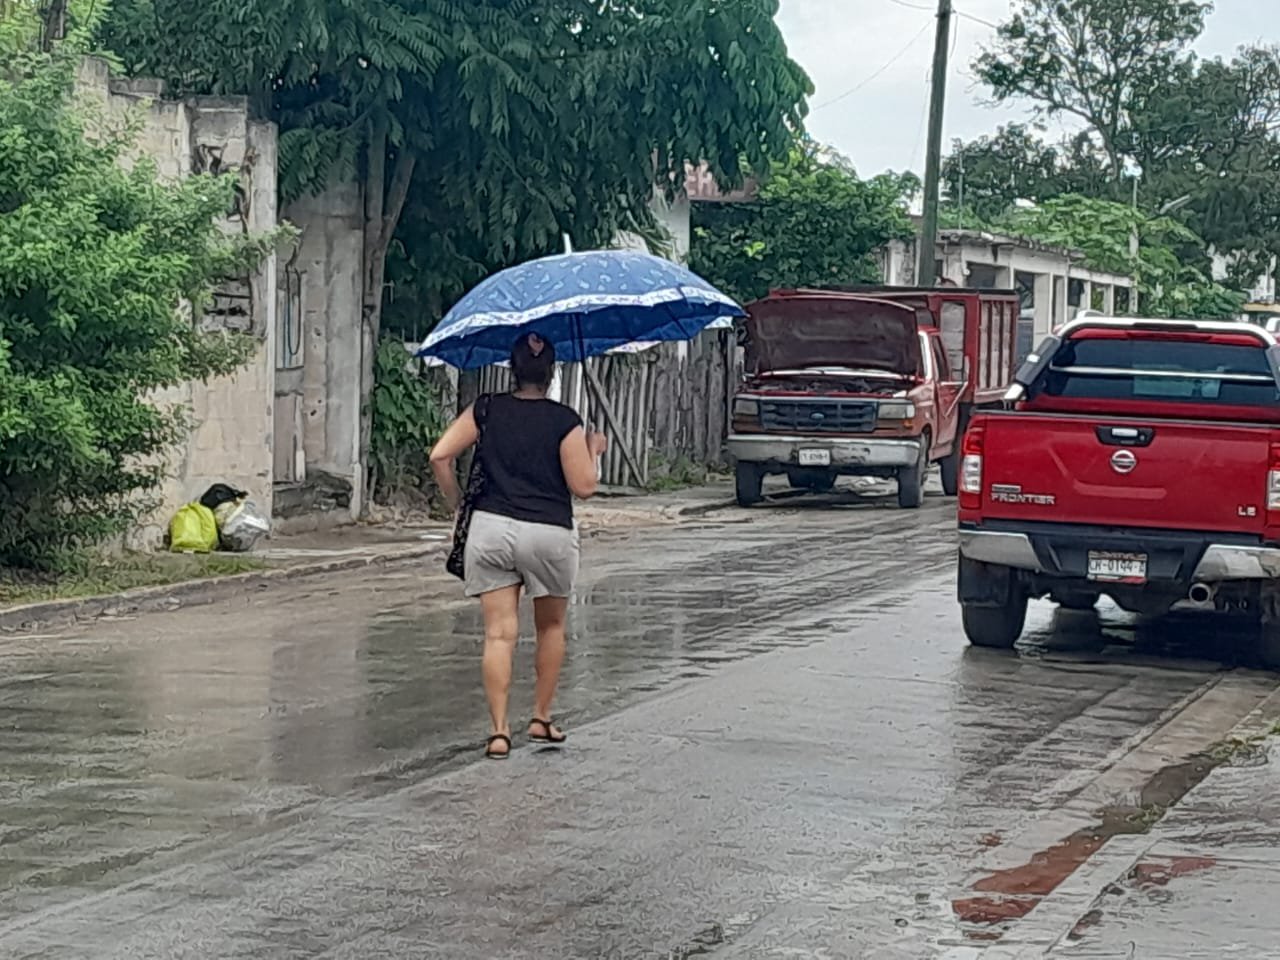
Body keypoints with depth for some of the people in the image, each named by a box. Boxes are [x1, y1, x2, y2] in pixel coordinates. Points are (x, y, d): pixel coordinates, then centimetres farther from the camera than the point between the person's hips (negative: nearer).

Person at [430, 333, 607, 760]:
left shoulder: (487, 410, 4)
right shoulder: (564, 421, -4)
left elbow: (440, 456, -1)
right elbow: (583, 486, -4)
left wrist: (457, 501, 12)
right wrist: (593, 451, 14)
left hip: (491, 529, 1)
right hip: (549, 533, -1)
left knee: (499, 633, 0)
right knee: (551, 627, 20)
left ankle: (499, 729, -8)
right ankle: (541, 718, 24)